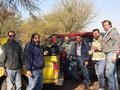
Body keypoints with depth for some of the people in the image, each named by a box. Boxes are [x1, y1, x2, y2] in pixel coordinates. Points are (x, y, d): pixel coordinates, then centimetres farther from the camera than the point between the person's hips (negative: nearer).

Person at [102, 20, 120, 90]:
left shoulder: (113, 31, -3)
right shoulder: (107, 34, 24)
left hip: (111, 53, -10)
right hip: (108, 54, 10)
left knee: (109, 72, -16)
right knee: (113, 73, 10)